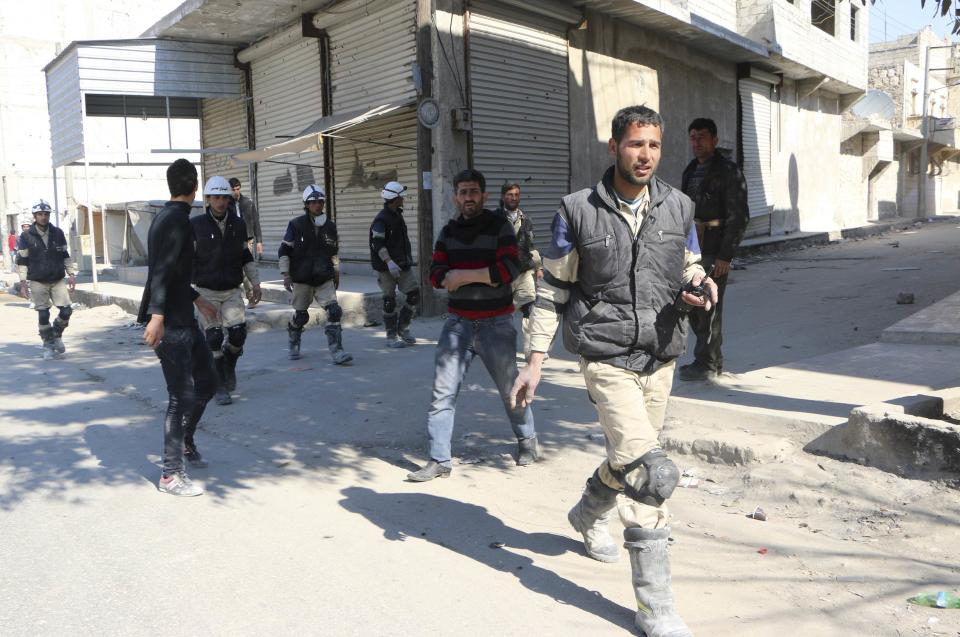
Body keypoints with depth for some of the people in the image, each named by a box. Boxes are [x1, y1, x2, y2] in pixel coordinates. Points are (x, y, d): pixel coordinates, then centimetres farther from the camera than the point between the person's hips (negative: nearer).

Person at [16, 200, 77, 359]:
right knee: (43, 315, -2)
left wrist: (71, 275, 7)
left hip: (58, 280, 2)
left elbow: (66, 256, 13)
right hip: (37, 282, -2)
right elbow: (21, 261, 0)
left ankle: (56, 335, 22)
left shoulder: (58, 233, 5)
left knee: (66, 311, -5)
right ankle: (48, 346, 11)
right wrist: (23, 282, -5)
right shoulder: (26, 236, -3)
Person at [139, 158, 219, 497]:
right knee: (182, 396, -5)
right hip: (170, 323, -10)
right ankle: (171, 475, 4)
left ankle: (186, 441, 36)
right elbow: (162, 270, -26)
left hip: (183, 319, 10)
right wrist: (157, 315, -34)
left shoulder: (169, 216, 15)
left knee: (207, 381, 18)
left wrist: (196, 299, 35)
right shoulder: (177, 219, -15)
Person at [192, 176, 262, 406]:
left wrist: (255, 283, 9)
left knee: (238, 334, -8)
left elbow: (245, 256, 14)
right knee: (214, 339, -5)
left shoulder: (238, 224, 4)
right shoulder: (196, 225, -7)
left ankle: (229, 365, 23)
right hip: (206, 292, -3)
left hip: (232, 291, 3)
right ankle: (220, 387, 7)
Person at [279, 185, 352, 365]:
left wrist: (336, 272, 21)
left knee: (334, 312, -12)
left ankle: (336, 352, -11)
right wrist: (286, 275, -6)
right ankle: (294, 345, 36)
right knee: (301, 316, 9)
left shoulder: (330, 226, 5)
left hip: (325, 279, 2)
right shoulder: (296, 225, -6)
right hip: (302, 279, -2)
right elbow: (284, 250, -2)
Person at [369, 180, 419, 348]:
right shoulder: (381, 220, -14)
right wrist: (389, 262, -34)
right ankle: (391, 336, 10)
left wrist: (408, 257, 26)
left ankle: (403, 328, 15)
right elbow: (378, 244, -24)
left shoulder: (398, 215, 14)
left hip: (403, 264, 8)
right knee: (389, 300, 0)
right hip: (386, 267, -8)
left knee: (414, 293, -1)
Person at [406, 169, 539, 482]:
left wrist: (464, 275, -14)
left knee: (509, 387, 10)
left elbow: (509, 269, -18)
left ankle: (527, 439, 35)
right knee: (443, 392, -4)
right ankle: (439, 460, 4)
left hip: (496, 323, -3)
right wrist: (485, 276, -15)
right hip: (458, 322, 3)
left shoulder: (499, 227, -4)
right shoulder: (448, 232, 8)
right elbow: (437, 275, -1)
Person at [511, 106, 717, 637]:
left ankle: (588, 514, 54)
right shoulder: (578, 210, -5)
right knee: (652, 471, -16)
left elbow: (690, 269, 16)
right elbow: (553, 288, 0)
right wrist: (535, 360, -3)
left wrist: (699, 289, -10)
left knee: (628, 459, 20)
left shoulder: (678, 207, 4)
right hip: (607, 354, -5)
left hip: (660, 357, 5)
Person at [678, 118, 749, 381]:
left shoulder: (728, 171, -9)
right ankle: (713, 360, 24)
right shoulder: (691, 170, 16)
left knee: (709, 308, -4)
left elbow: (739, 217, -14)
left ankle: (706, 364, 6)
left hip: (714, 252, -8)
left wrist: (725, 255, -18)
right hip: (692, 250, 8)